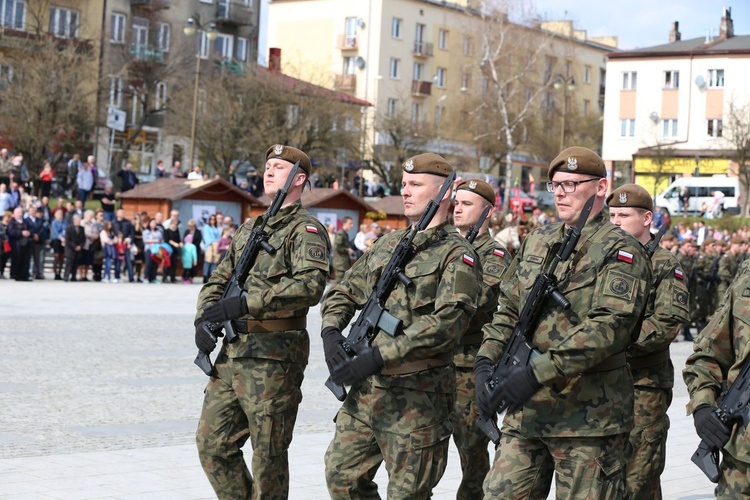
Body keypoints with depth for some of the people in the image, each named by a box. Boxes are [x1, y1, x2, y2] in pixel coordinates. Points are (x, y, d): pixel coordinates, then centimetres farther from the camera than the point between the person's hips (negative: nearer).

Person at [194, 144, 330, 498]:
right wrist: (203, 319, 2)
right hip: (231, 355, 8)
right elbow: (218, 280, 22)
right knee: (212, 443, 8)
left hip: (274, 358, -8)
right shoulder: (249, 228, 19)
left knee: (268, 457, 0)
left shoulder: (306, 230, -6)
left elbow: (310, 285, -23)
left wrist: (245, 303, -29)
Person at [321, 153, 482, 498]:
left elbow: (448, 320, -22)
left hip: (417, 395, -7)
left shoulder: (456, 255, -8)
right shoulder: (387, 245, 16)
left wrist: (379, 355, -27)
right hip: (366, 390, 7)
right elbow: (343, 293, 21)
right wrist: (331, 331, -2)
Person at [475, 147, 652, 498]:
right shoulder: (536, 242, 15)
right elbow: (507, 310, 19)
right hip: (526, 412, 6)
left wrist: (538, 373, -26)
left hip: (589, 415, -6)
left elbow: (609, 327, -20)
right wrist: (486, 361, 0)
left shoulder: (620, 252, -7)